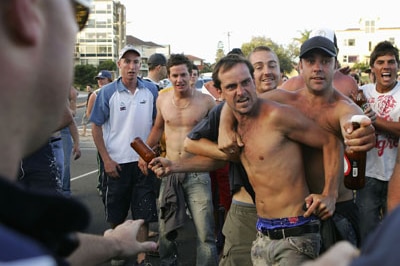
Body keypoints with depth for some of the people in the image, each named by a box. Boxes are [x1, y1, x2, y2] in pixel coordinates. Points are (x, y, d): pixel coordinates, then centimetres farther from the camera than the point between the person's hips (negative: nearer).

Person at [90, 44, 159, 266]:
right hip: (117, 162, -1)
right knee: (116, 214, 12)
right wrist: (106, 159, -6)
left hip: (144, 161, 1)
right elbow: (96, 127, -1)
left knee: (143, 213, 3)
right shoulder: (107, 92, -4)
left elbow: (157, 122, 12)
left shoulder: (151, 90, 2)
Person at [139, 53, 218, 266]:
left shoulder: (206, 101, -6)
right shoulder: (162, 99, 5)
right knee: (165, 230, 14)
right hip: (169, 171, 4)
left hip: (197, 173, -3)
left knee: (205, 234, -6)